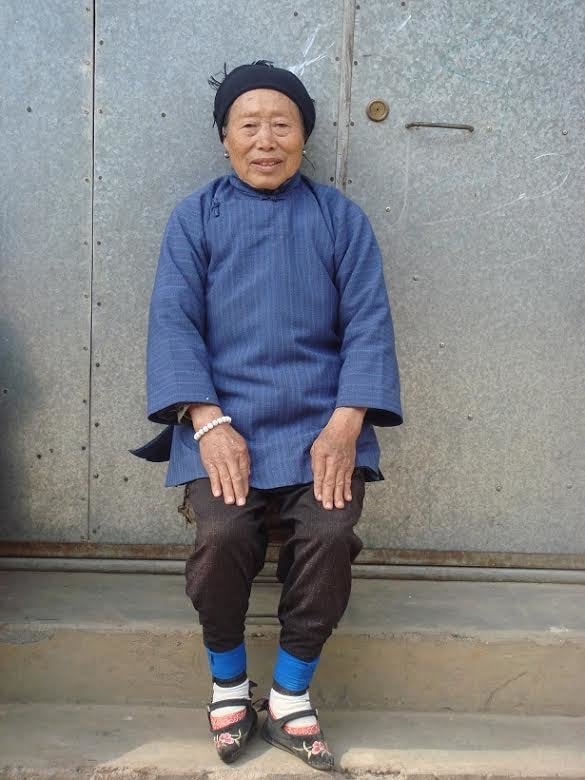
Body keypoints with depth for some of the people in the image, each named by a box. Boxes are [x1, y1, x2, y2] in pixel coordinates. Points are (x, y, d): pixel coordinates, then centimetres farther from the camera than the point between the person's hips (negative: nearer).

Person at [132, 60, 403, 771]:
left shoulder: (339, 217, 10)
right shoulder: (194, 218, 9)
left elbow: (368, 323, 3)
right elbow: (174, 320, -1)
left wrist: (345, 423, -12)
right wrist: (210, 425, -15)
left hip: (319, 417, 1)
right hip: (223, 416, 0)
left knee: (330, 534, -22)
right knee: (223, 534, -24)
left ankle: (290, 698, 3)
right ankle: (228, 683, 6)